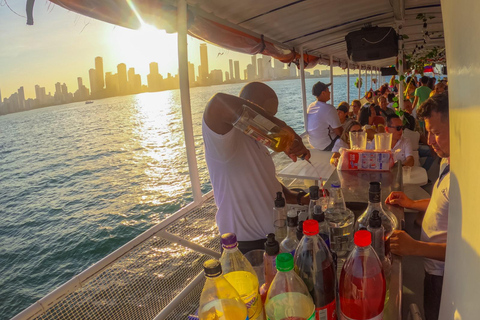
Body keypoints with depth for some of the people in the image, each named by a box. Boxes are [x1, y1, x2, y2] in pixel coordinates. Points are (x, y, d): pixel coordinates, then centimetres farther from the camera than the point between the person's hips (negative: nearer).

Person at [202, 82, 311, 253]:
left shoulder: (257, 143, 10)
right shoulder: (226, 139, -21)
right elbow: (218, 104, -42)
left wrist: (299, 198, 2)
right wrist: (280, 127, -39)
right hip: (246, 247, -9)